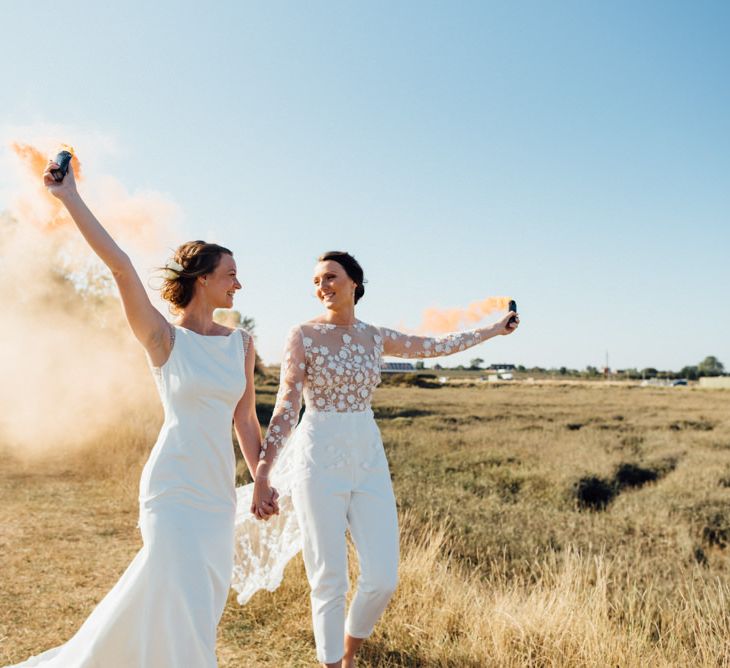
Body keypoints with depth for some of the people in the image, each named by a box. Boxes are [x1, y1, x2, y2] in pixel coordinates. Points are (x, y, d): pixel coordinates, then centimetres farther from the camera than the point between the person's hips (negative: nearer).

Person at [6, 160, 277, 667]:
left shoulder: (241, 344, 6)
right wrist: (69, 197, -21)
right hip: (173, 488, -5)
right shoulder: (164, 339, -7)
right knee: (185, 611, -3)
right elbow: (120, 266, -19)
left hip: (219, 491, 5)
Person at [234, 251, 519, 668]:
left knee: (383, 578, 1)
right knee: (330, 582, -1)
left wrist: (495, 330, 30)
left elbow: (436, 346, 21)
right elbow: (286, 407, -10)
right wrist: (262, 473, -17)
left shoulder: (375, 337, 9)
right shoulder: (304, 335, -5)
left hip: (369, 462, 4)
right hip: (320, 462, -4)